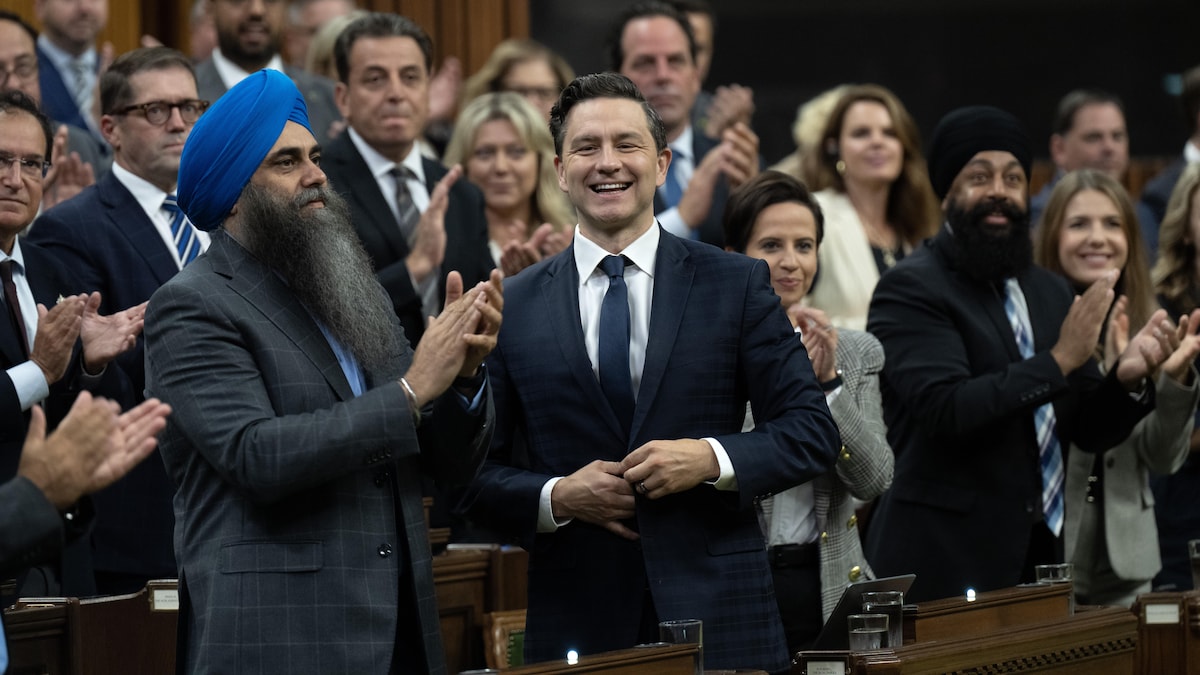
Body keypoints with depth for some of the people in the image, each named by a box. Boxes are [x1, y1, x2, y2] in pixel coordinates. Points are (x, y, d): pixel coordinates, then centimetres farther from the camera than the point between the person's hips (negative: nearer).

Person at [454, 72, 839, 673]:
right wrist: (557, 498, -11)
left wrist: (712, 459, -13)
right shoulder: (513, 307, 7)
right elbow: (475, 472, 7)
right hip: (575, 620, 1)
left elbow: (813, 431, 2)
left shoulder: (737, 284, 5)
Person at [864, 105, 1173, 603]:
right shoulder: (910, 290, -7)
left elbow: (1089, 431, 14)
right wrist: (1059, 361, -22)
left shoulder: (1049, 293, 15)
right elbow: (947, 410, -20)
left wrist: (1126, 379, -6)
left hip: (1038, 559, 6)